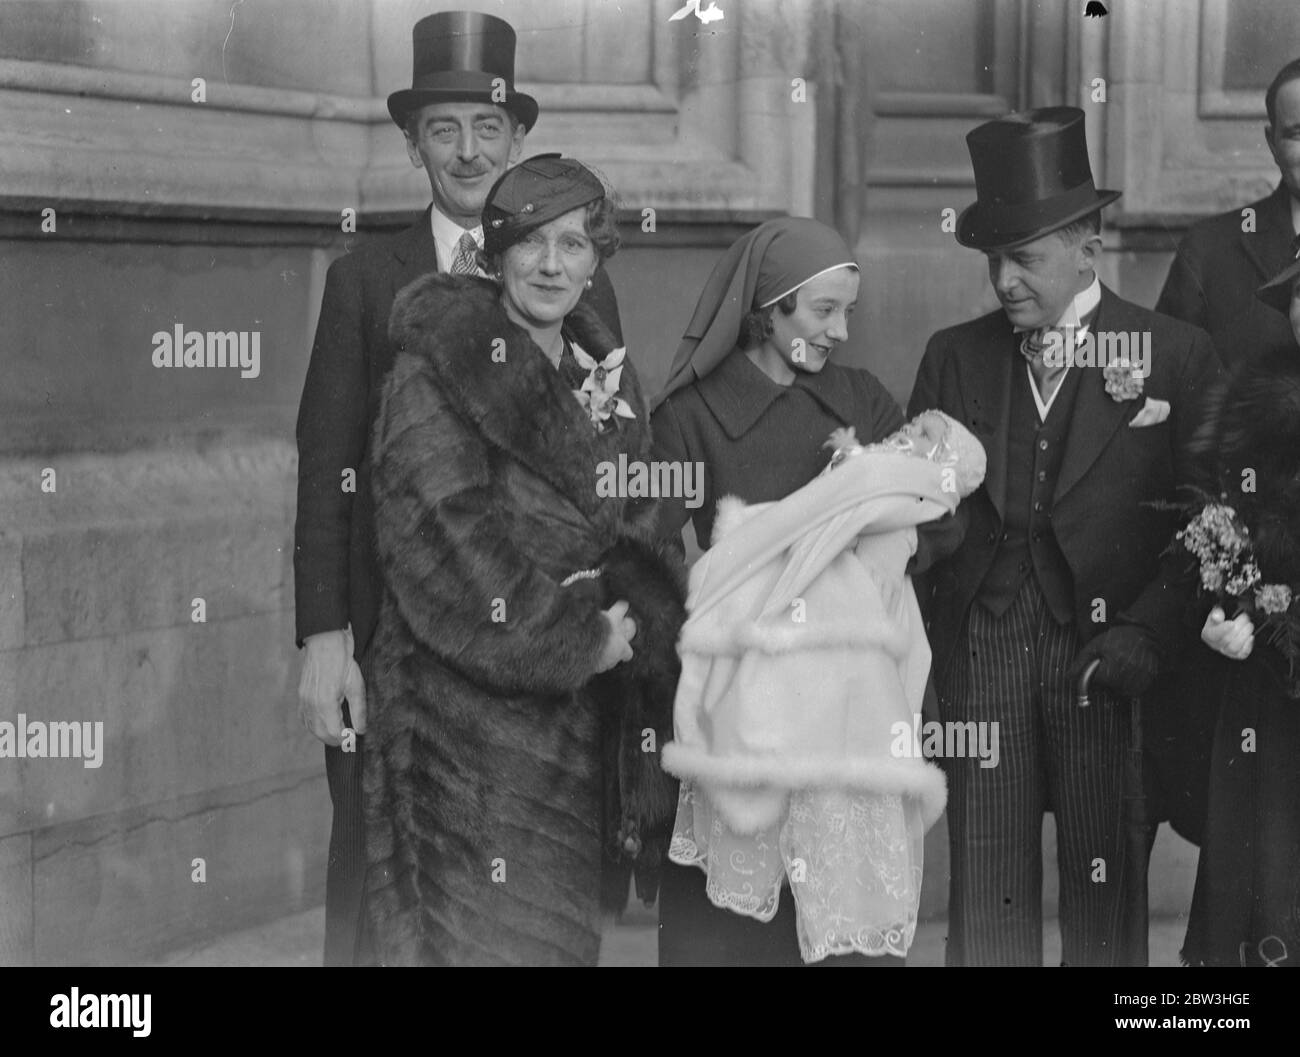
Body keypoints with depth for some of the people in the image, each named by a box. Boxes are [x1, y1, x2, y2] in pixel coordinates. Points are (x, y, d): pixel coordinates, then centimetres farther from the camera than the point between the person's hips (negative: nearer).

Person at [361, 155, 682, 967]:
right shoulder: (435, 368, -6)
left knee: (561, 931, 8)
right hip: (464, 708, -6)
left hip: (576, 710, 6)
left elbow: (638, 544, 13)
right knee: (478, 929, -5)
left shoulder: (607, 378, 13)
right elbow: (444, 537, -14)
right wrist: (574, 640, -12)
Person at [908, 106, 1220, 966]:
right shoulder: (955, 356, 12)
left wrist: (1145, 634, -13)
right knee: (986, 891, 3)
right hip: (978, 649, 2)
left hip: (1107, 650, -2)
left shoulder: (1176, 356, 3)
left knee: (1105, 891, 1)